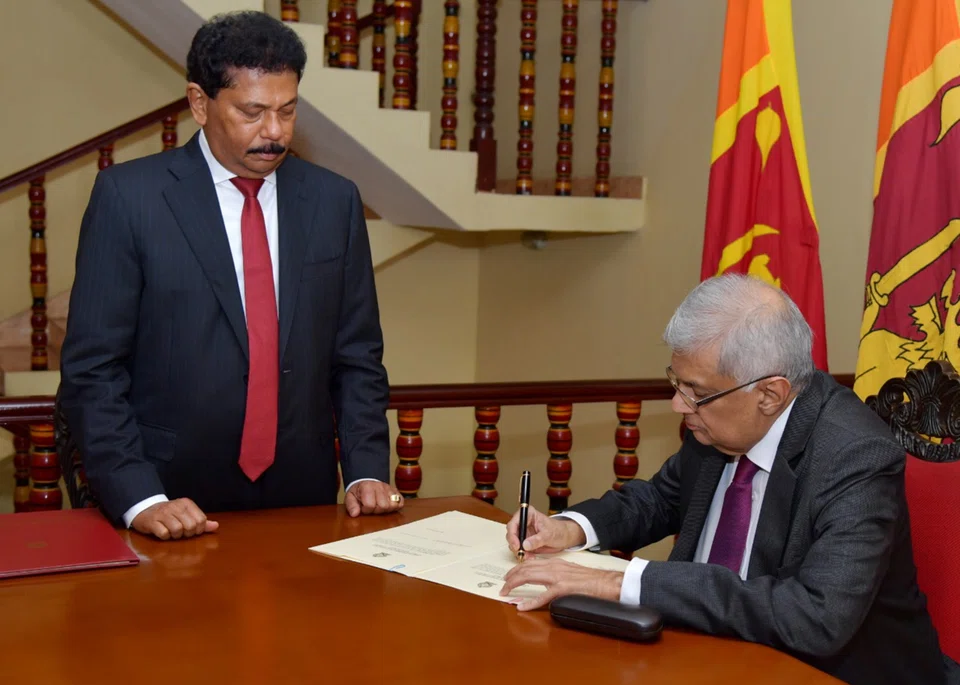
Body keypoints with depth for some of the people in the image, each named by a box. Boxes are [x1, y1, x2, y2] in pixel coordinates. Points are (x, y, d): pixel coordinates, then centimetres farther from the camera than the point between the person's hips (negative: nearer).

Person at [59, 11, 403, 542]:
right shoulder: (128, 196, -6)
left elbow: (357, 357, 8)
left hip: (303, 503, 3)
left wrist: (366, 472, -3)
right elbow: (92, 368, -7)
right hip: (174, 511, -3)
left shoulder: (335, 201, 4)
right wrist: (138, 498, -16)